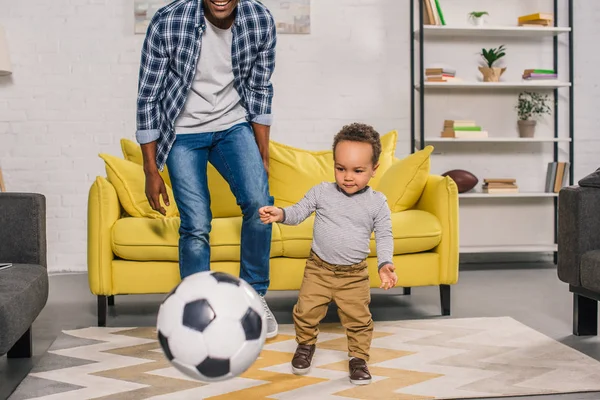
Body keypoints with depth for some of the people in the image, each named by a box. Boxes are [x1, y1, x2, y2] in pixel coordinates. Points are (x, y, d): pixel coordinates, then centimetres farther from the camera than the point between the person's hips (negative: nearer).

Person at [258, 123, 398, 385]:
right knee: (306, 311, 8)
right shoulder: (322, 192, -6)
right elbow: (299, 212, 0)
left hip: (354, 275, -1)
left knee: (358, 318, 5)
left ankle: (358, 357, 28)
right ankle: (305, 345, 37)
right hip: (319, 269, 1)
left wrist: (385, 264, -17)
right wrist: (279, 214, -21)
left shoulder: (377, 202, -6)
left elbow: (384, 236, -3)